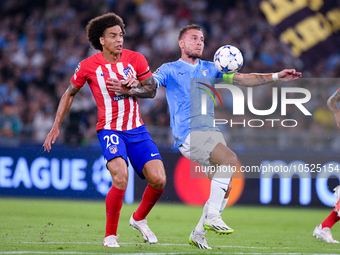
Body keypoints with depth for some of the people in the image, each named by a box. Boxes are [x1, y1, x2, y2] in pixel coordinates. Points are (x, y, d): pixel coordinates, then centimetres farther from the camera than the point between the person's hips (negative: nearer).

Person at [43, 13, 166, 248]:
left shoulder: (135, 59, 1)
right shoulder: (88, 66, -4)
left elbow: (152, 90, 5)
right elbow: (70, 93, 10)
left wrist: (127, 90, -14)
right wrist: (56, 127, 9)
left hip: (137, 130, 4)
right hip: (110, 130, -3)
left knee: (159, 180, -8)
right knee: (120, 178, -27)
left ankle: (139, 219, 22)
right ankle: (111, 235, -10)